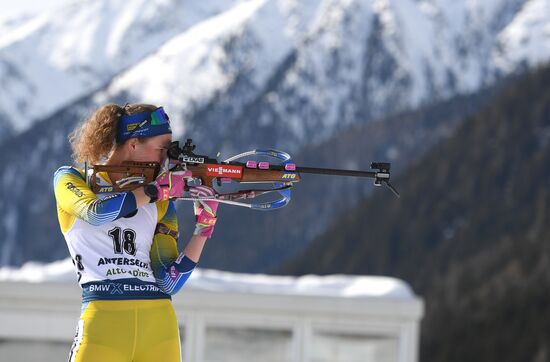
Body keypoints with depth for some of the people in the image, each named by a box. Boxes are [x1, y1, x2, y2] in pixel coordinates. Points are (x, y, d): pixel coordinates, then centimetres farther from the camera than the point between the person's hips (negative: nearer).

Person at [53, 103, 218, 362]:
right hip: (103, 320, -4)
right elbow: (97, 212, -15)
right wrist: (158, 188, -8)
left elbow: (170, 282, 8)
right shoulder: (72, 179, 8)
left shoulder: (161, 204, 16)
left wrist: (204, 227, 0)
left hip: (160, 323, 4)